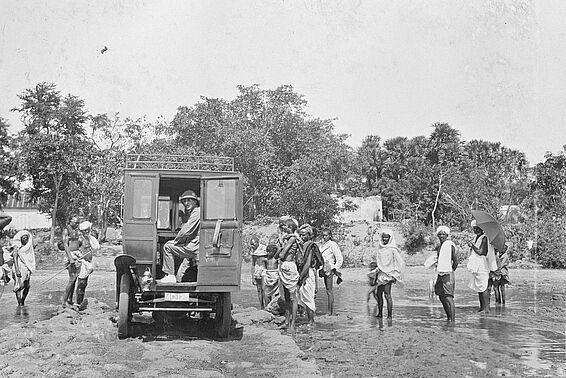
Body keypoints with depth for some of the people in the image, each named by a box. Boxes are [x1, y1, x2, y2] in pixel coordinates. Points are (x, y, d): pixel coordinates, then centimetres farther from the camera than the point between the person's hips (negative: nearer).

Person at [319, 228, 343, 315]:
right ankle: (332, 311, 13)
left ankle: (330, 311, -6)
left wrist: (334, 269, -12)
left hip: (329, 269, -8)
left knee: (329, 290, -8)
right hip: (324, 269, 8)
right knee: (328, 291, 9)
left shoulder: (332, 244, -9)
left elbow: (340, 259, -10)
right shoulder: (322, 245, 13)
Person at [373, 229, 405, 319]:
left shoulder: (393, 250, -8)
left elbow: (401, 263, -6)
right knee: (378, 294, 7)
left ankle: (390, 315, -9)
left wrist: (395, 275, -7)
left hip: (388, 275, -7)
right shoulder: (380, 248, 11)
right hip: (380, 274, 7)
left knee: (387, 294, -12)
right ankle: (380, 313, 16)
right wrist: (377, 275, 19)